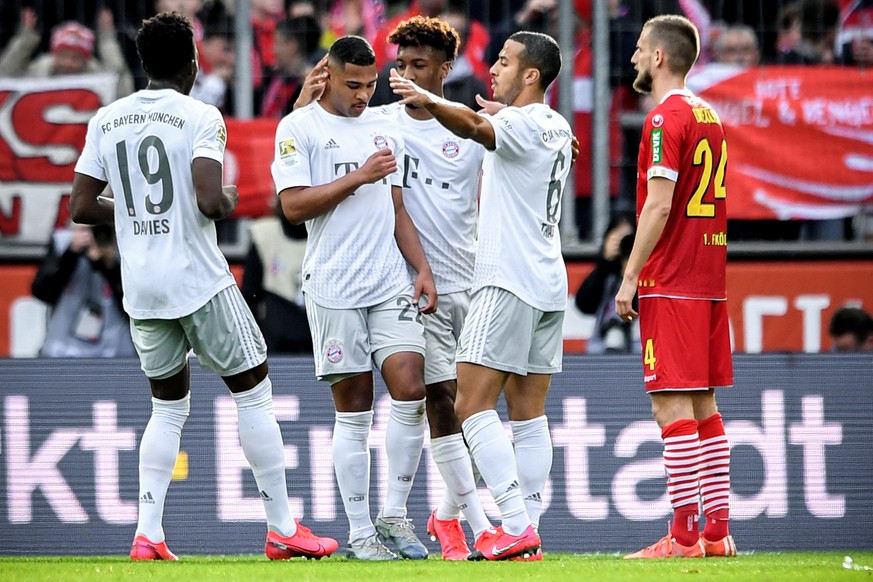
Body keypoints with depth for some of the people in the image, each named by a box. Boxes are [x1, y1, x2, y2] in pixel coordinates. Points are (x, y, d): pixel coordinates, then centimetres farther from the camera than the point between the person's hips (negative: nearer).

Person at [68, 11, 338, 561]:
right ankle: (282, 529, 7)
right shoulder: (200, 116, -10)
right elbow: (209, 200, -22)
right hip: (200, 282, -5)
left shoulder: (106, 120, 7)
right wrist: (229, 201, 1)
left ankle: (148, 534, 5)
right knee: (254, 393, 7)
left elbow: (81, 207, 6)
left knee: (169, 406, 16)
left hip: (141, 288, 5)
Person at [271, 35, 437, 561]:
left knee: (410, 391, -9)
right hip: (334, 289, -4)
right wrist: (359, 177, -15)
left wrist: (422, 268, 10)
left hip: (392, 285, 4)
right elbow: (294, 204, -11)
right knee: (353, 412, -1)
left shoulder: (386, 128, 16)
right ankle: (361, 533, 6)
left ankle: (394, 514, 5)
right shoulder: (299, 128, -1)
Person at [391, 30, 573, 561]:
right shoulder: (557, 129, 16)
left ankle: (517, 524, -18)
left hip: (508, 282, -9)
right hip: (549, 284, 9)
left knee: (473, 405, -9)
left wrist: (431, 101, -49)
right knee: (528, 413, 8)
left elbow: (474, 127, -33)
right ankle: (529, 530, 5)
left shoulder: (520, 123, -11)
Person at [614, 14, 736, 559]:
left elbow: (658, 207, -17)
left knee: (673, 406, -9)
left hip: (670, 284, -9)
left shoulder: (666, 117, -11)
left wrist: (630, 279, -13)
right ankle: (717, 530, 8)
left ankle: (684, 535, -12)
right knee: (704, 406, 10)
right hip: (709, 282, 9)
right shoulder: (710, 116, 16)